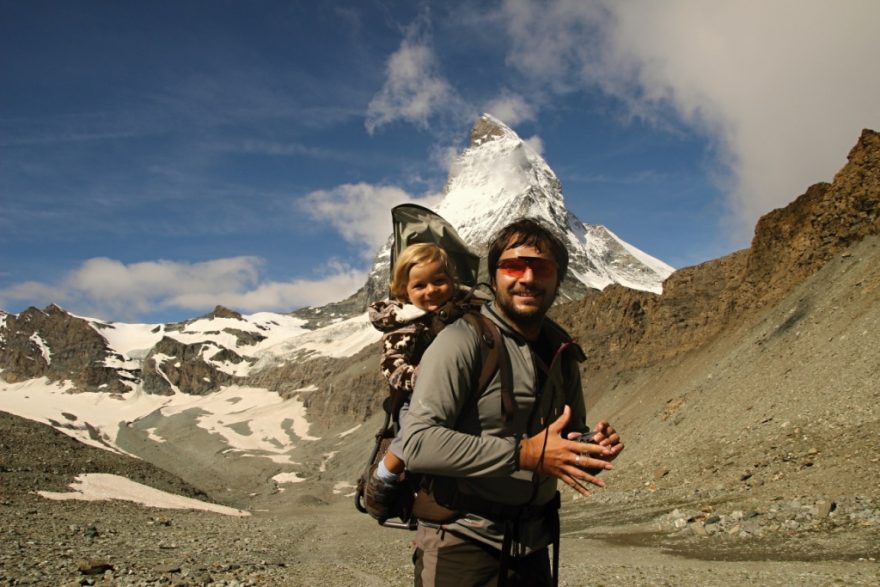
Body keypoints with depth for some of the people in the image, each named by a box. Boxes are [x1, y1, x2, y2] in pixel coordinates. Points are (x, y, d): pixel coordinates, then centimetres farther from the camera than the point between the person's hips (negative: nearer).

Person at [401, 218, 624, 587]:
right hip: (462, 545, -6)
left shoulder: (562, 353, 6)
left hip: (532, 548, 7)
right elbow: (417, 443, -24)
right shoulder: (463, 341, -14)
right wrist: (524, 453, -25)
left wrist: (594, 451, -4)